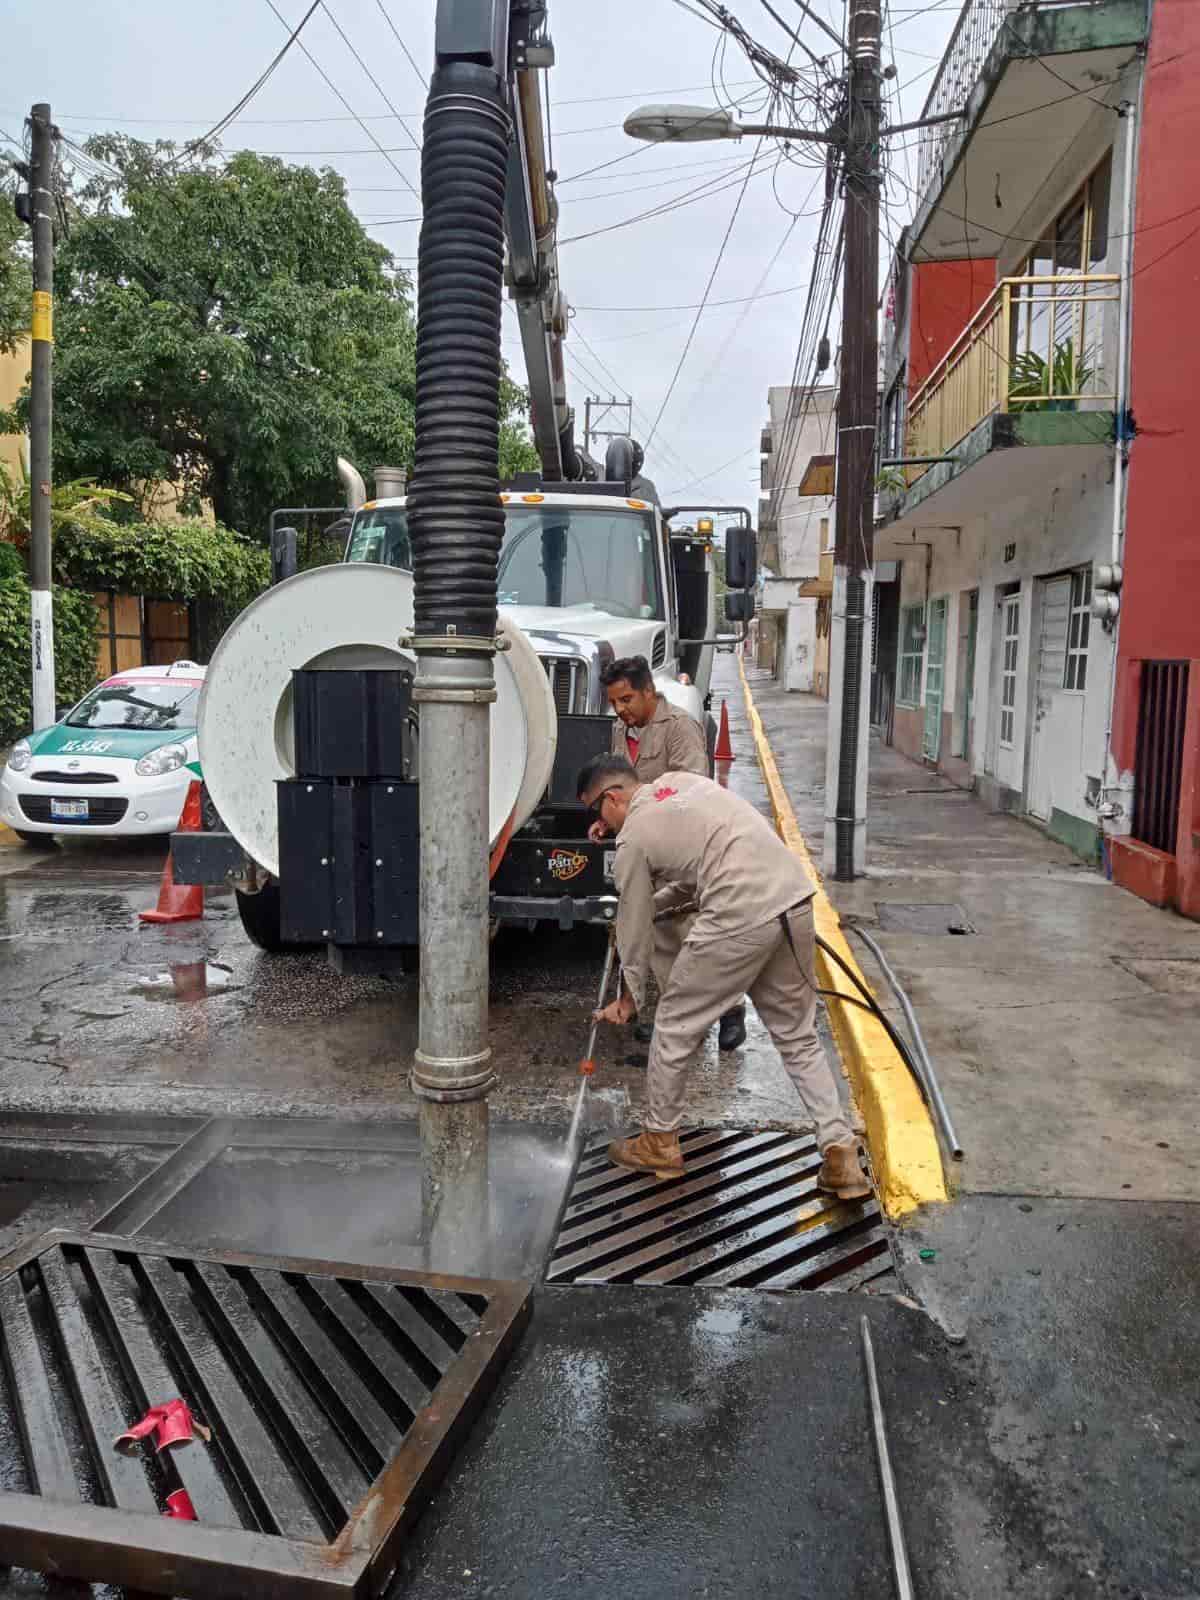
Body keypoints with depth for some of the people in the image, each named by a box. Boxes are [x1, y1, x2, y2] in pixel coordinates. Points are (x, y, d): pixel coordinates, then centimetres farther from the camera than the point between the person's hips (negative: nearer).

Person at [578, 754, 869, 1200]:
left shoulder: (633, 837, 2)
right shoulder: (680, 780, 22)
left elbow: (635, 928, 10)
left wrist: (629, 997, 25)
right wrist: (646, 901, 39)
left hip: (739, 919, -8)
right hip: (796, 898, 8)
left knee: (674, 1025, 13)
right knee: (798, 1034, 19)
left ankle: (659, 1143, 27)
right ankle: (841, 1154, 14)